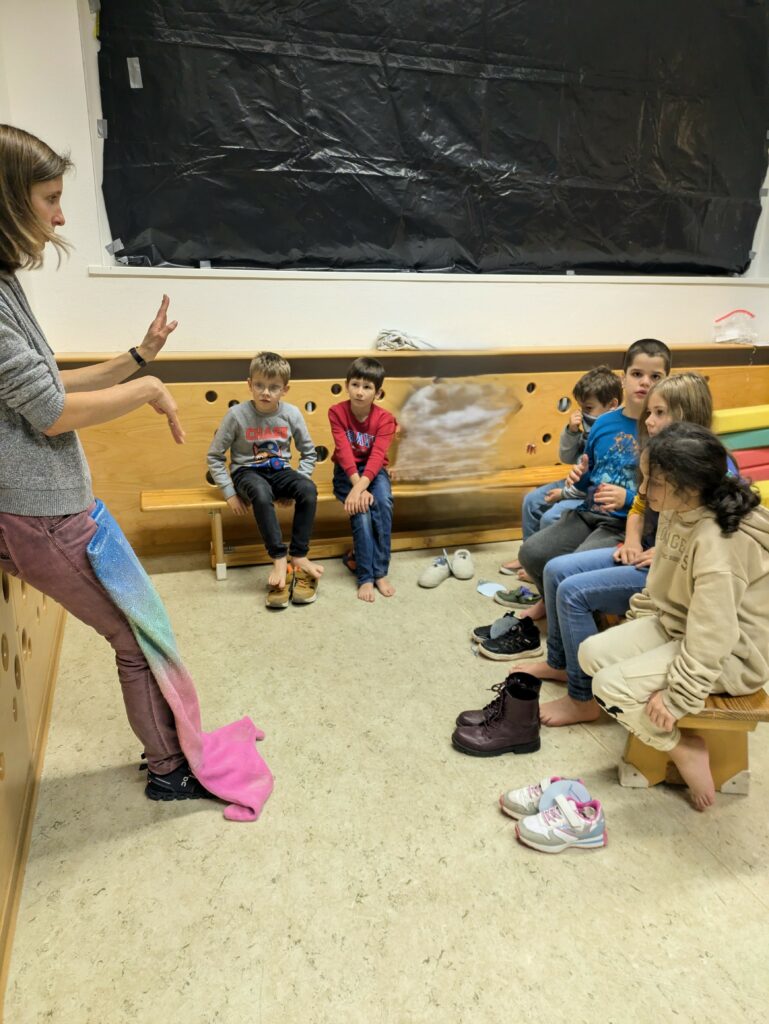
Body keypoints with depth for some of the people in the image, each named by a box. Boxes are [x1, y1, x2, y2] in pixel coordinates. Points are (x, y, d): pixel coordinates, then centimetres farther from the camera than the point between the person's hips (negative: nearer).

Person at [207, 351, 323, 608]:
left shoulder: (291, 414, -5)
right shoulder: (237, 414, -11)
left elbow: (309, 453, 6)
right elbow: (214, 456, -4)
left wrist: (296, 484, -7)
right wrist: (229, 493, -11)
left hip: (280, 471, 3)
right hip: (247, 472, -2)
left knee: (309, 490, -30)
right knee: (262, 493, -39)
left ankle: (298, 556, -21)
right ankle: (279, 560, -33)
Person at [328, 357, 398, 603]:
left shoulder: (385, 419, -11)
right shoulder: (337, 412, -11)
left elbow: (377, 456, -23)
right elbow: (344, 451, -21)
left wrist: (361, 487, -38)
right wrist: (357, 486, -33)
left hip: (374, 470, 1)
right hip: (347, 471, -1)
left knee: (384, 502, -30)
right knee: (361, 509, -29)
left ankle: (380, 572, -20)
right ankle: (365, 577, -21)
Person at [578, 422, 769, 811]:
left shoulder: (719, 545, -33)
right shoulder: (677, 509, -7)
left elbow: (710, 641, -29)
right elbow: (662, 579, 10)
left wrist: (677, 697, -22)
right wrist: (635, 620, 12)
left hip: (731, 653, -8)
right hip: (677, 623, 8)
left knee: (611, 686, -19)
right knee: (592, 654, -5)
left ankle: (685, 748, 2)